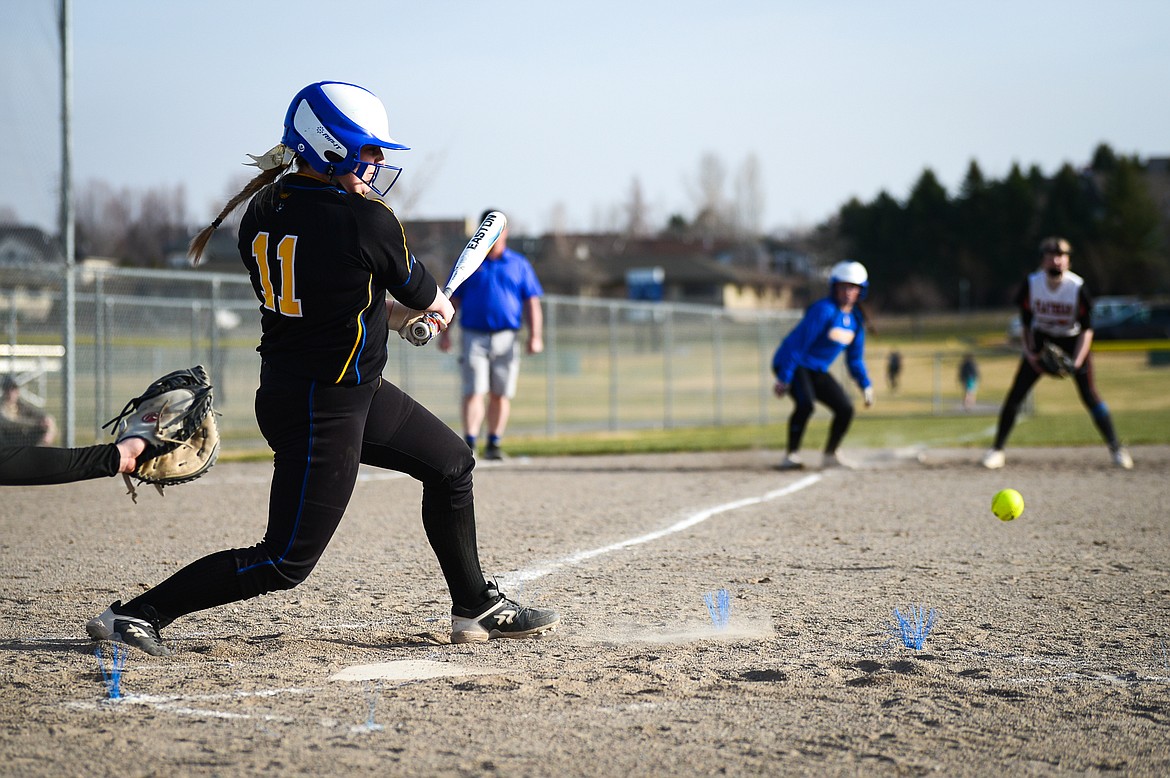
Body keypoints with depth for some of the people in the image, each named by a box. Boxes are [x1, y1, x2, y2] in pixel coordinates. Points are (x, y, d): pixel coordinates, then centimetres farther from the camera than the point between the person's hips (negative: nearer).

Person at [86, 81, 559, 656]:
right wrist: (437, 306, 20)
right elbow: (418, 292, -3)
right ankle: (137, 614, 0)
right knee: (286, 562, -2)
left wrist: (388, 312, 20)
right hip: (324, 412, -10)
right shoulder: (366, 220, -21)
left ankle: (476, 608, 32)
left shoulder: (260, 211, 1)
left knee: (451, 463, 21)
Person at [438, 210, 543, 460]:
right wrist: (444, 332, 0)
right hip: (473, 336, -1)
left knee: (501, 394, 3)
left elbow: (532, 304, 7)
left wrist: (535, 336, -3)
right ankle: (469, 444, -16)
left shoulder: (519, 264, 10)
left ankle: (494, 444, 12)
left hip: (506, 337, 1)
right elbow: (451, 300, 10)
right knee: (474, 391, -11)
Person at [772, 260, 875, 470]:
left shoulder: (856, 319, 6)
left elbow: (855, 358, 17)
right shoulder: (823, 310, -19)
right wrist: (784, 378, -24)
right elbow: (798, 343, -21)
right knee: (806, 403, -31)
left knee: (846, 409, -1)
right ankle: (791, 455, -22)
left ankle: (830, 455, 18)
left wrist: (866, 386, 11)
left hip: (818, 372, 8)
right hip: (796, 366, -8)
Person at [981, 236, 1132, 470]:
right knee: (1015, 395, -6)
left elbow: (1087, 329, -15)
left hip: (1072, 341, -2)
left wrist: (1077, 361, -26)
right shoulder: (1031, 284, -16)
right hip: (1041, 339, 2)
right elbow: (1026, 323, -2)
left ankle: (1116, 448, 3)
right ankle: (997, 449, 4)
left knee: (1090, 396, -11)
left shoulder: (1078, 287, -22)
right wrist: (1029, 352, -13)